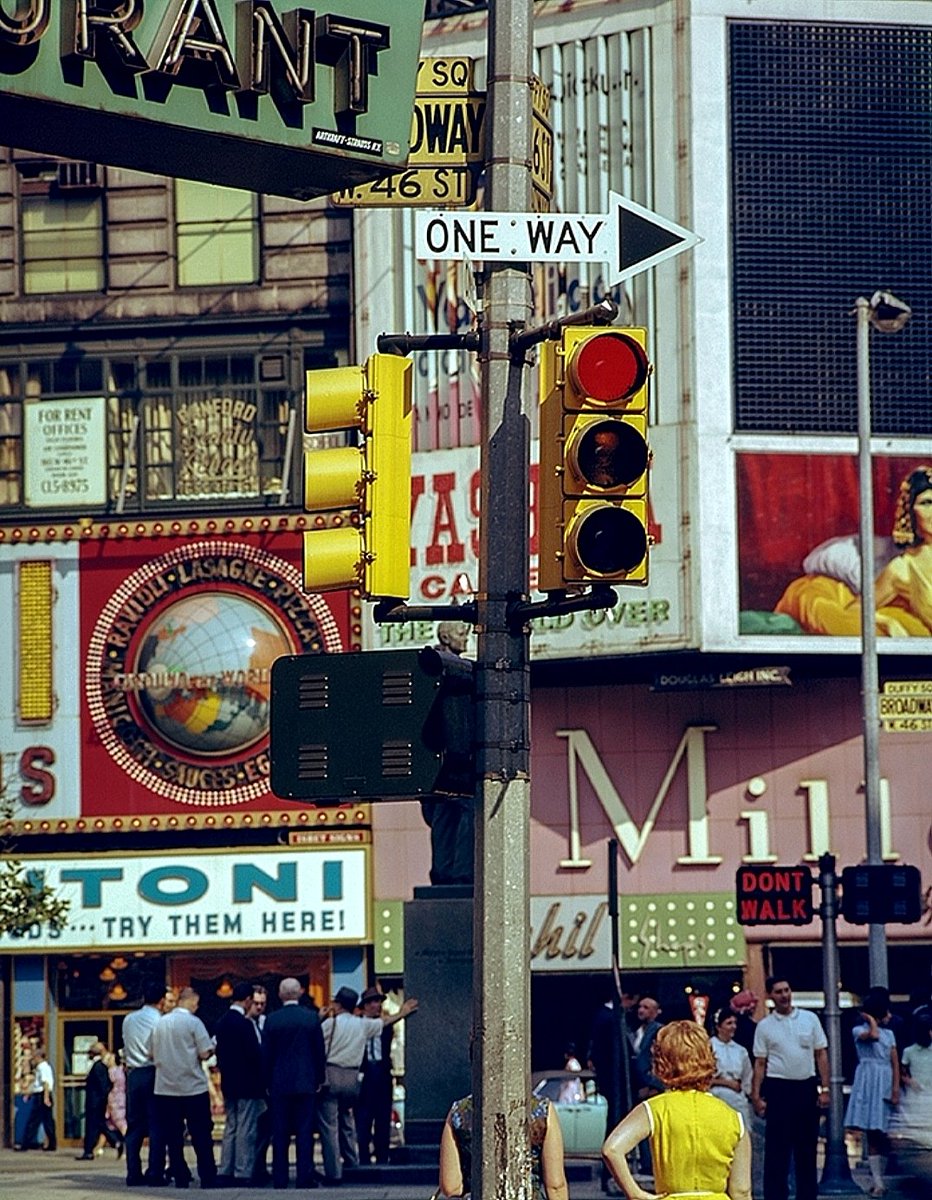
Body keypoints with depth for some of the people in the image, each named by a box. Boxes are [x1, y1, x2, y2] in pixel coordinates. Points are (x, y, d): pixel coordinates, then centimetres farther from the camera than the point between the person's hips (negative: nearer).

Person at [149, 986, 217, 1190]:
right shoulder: (193, 1022, -9)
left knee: (172, 1135, 6)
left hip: (166, 1087, 4)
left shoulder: (161, 1023, 5)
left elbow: (153, 1054, 12)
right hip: (193, 1088, -4)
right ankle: (207, 1176, 1)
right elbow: (205, 1053, -13)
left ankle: (180, 1177, 6)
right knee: (201, 1135, 2)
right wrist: (212, 1047, 8)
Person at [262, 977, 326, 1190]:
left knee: (280, 1133, 4)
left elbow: (265, 1053, -1)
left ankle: (280, 1178, 4)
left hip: (279, 1084, 0)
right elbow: (319, 1050, 2)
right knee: (305, 1132, 3)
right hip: (305, 1082, 0)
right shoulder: (312, 1017, -3)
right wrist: (319, 1079, 12)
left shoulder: (272, 1020, -5)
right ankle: (304, 1176, -1)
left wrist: (267, 1082, 9)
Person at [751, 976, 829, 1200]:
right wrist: (756, 1096, -2)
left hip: (807, 1087, 2)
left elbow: (821, 1054, 6)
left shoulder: (810, 1019, 5)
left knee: (807, 1147, 8)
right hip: (778, 1088, -2)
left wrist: (824, 1088, 0)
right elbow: (760, 1064, 4)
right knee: (777, 1148, -2)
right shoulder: (764, 1026, 3)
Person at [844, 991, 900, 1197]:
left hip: (885, 1083, 4)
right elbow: (873, 1035, -21)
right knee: (873, 1132, -8)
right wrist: (872, 1021, -2)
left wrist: (896, 1089, 0)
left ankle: (878, 1179, 6)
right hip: (868, 1082, -4)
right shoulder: (859, 1031, 3)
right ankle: (877, 1181, -9)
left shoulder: (889, 1034, 16)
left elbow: (895, 1063, 10)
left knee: (880, 1133, 2)